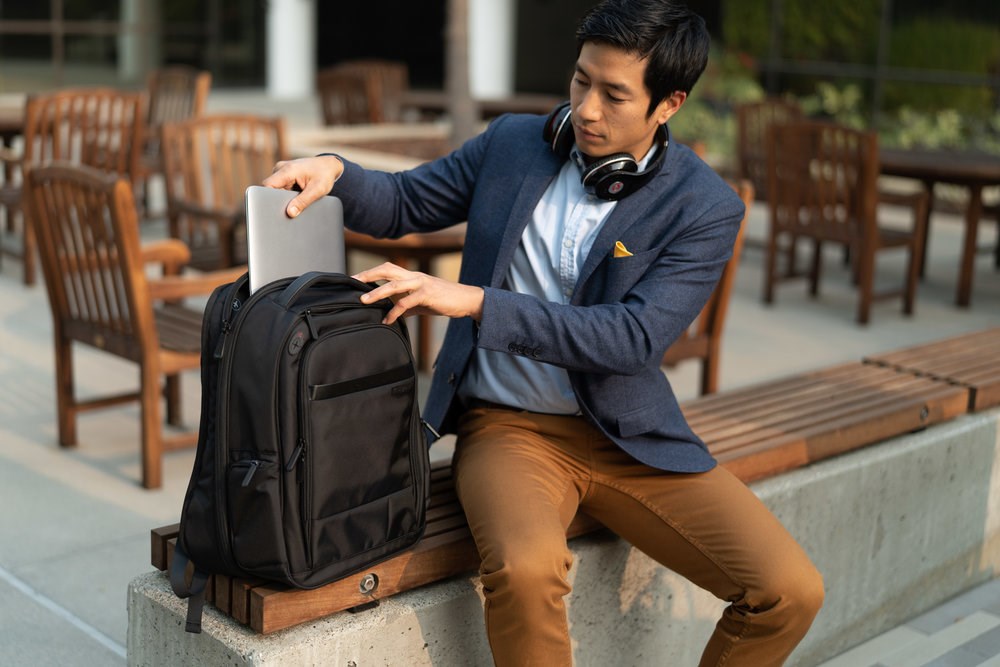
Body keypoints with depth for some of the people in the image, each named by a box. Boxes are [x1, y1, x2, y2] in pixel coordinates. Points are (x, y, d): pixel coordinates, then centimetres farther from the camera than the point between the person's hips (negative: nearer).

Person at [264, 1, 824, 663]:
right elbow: (403, 202, 13)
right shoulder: (514, 143, 3)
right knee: (526, 569, -34)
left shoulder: (706, 207, -7)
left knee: (790, 591, -14)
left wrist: (476, 302, -25)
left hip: (629, 436, 0)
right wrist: (333, 172, -10)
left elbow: (634, 337, -18)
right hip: (509, 427, 0)